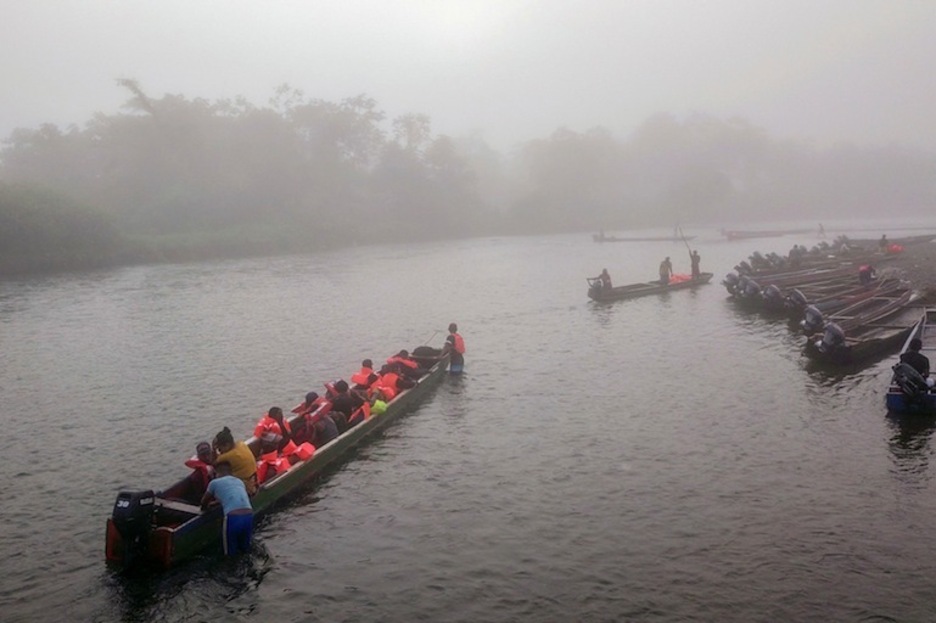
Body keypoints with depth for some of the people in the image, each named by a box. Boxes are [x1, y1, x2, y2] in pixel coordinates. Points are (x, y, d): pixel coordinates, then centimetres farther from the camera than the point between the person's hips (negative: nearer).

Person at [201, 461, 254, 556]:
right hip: (249, 515, 5)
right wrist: (216, 502, 58)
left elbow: (204, 502, 28)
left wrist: (205, 507, 50)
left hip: (233, 517, -5)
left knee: (230, 552, 15)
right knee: (245, 548, 25)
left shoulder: (215, 483, 12)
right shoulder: (239, 481, 26)